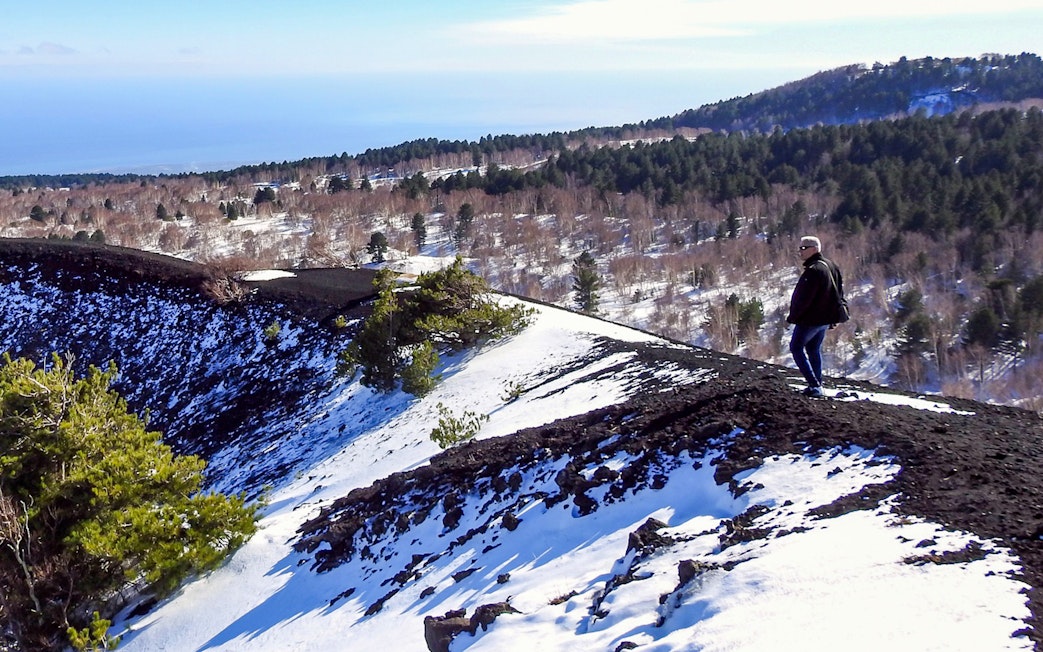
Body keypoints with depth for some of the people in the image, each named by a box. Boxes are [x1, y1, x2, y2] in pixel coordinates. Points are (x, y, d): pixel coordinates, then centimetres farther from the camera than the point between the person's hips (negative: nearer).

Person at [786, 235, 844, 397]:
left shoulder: (813, 271, -24)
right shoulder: (831, 266, 8)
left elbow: (803, 299, -24)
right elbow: (839, 291, 16)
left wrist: (792, 317, -12)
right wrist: (833, 317, 20)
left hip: (810, 319, -9)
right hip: (826, 319, 9)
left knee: (796, 348, 3)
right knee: (814, 349, 20)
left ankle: (814, 385, -5)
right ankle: (817, 385, 23)